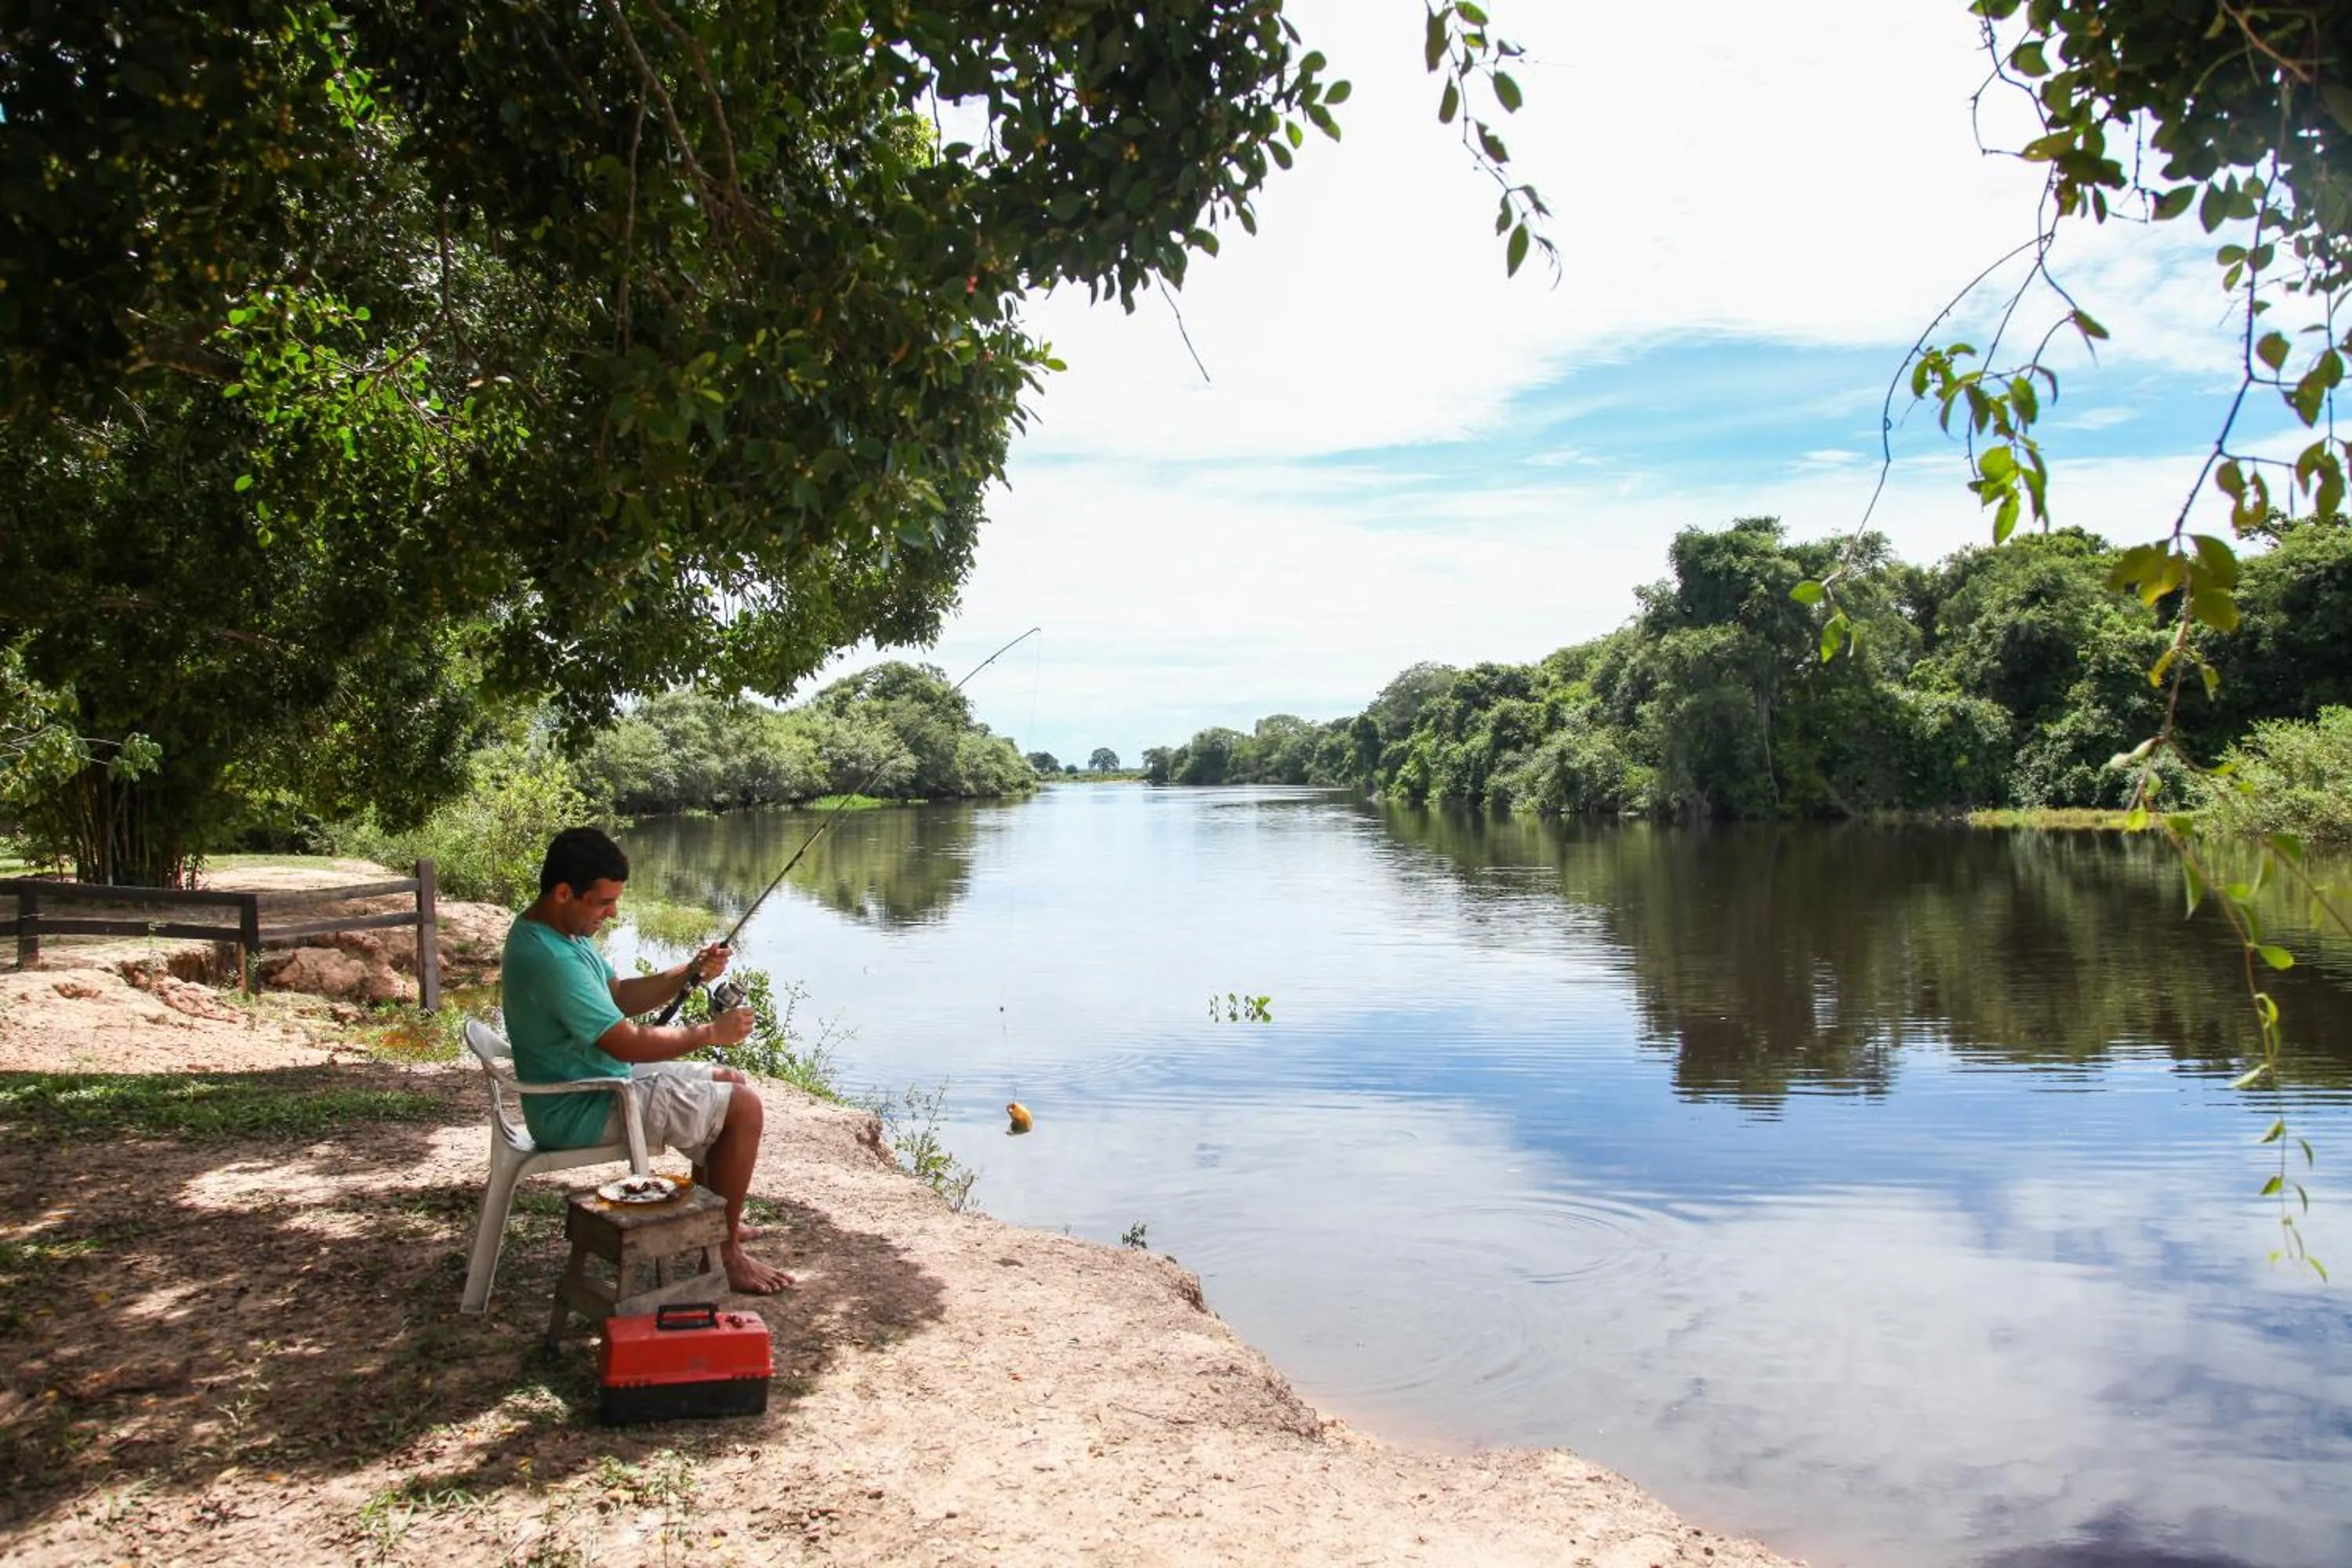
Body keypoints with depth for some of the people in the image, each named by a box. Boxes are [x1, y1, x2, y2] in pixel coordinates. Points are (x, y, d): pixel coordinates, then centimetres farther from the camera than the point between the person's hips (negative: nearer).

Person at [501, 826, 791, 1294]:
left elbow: (620, 997, 13)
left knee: (731, 1083, 18)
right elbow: (628, 1044, -26)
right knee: (745, 1108, -13)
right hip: (581, 1110, -11)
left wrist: (689, 974, -2)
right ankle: (724, 1253, -2)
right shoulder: (550, 957, -29)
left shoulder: (562, 930, 5)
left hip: (598, 1081, 11)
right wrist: (710, 1033, -14)